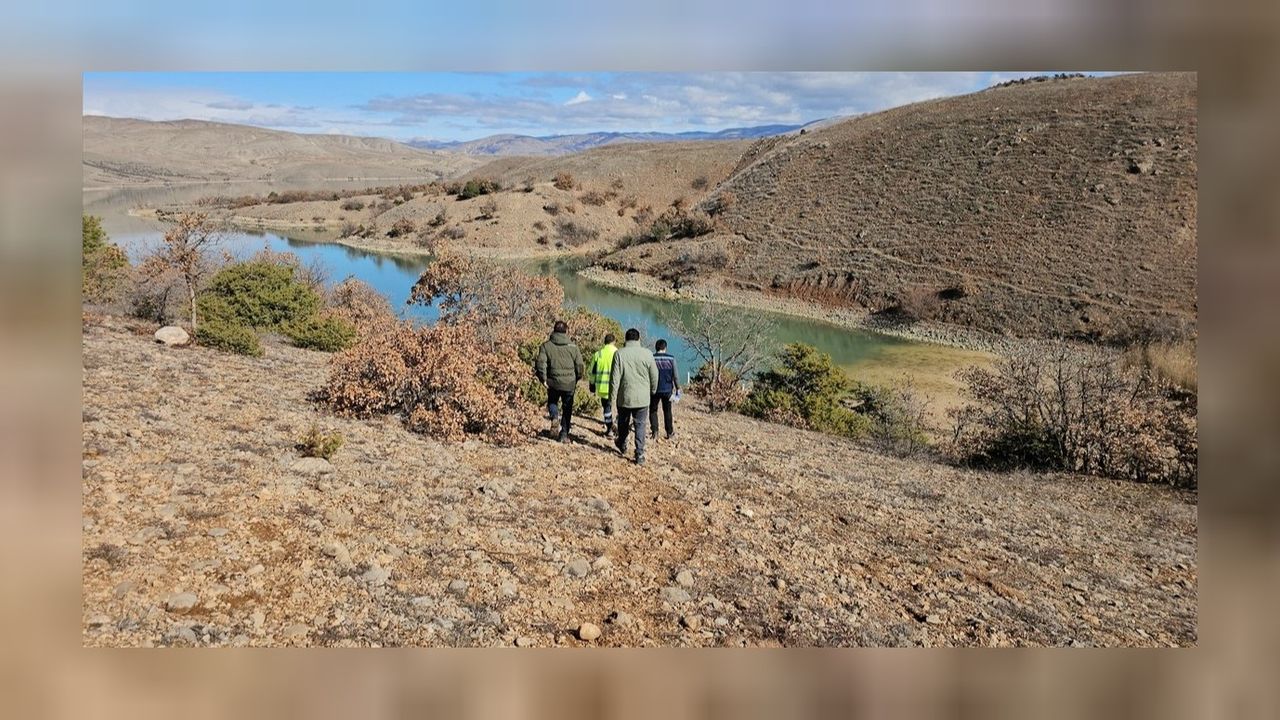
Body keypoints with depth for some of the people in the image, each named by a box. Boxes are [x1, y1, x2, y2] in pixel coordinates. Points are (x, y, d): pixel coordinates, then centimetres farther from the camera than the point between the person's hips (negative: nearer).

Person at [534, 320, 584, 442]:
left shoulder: (546, 346, -3)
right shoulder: (573, 347, -2)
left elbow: (540, 363, -12)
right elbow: (579, 366, -2)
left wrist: (543, 379, -3)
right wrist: (576, 380, 13)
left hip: (553, 382, 0)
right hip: (569, 383, 0)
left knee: (552, 401, 25)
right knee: (567, 409, 14)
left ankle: (553, 415, -6)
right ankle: (564, 434, 14)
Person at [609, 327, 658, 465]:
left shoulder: (619, 353, -7)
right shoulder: (647, 354, -4)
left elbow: (615, 378, -8)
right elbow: (654, 376, 3)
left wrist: (612, 396, 0)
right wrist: (652, 391, 19)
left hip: (624, 397, 0)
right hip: (642, 398, 0)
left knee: (623, 423, 20)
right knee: (640, 425, 6)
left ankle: (622, 445, 41)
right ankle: (640, 455, 1)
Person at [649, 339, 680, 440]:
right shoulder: (671, 358, -3)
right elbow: (675, 375, -3)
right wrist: (678, 388, 4)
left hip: (655, 389, -1)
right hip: (667, 389, 1)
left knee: (653, 410, 11)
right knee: (667, 411, 13)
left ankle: (654, 432, 3)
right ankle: (670, 432, 15)